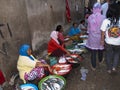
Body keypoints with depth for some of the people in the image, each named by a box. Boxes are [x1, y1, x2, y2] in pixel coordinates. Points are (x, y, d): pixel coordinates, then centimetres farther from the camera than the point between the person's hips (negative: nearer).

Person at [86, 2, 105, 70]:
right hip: (100, 37, 0)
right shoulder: (103, 17, -15)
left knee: (93, 52, 9)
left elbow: (88, 27, 2)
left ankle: (93, 67, 20)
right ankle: (100, 60, 51)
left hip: (92, 37, 0)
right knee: (100, 50, 25)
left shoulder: (90, 17, -9)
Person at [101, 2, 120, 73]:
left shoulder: (106, 21, -18)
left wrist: (102, 40, 6)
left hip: (108, 43, 0)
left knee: (109, 55, 21)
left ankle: (109, 69, 37)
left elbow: (103, 32, -10)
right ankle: (114, 67, 28)